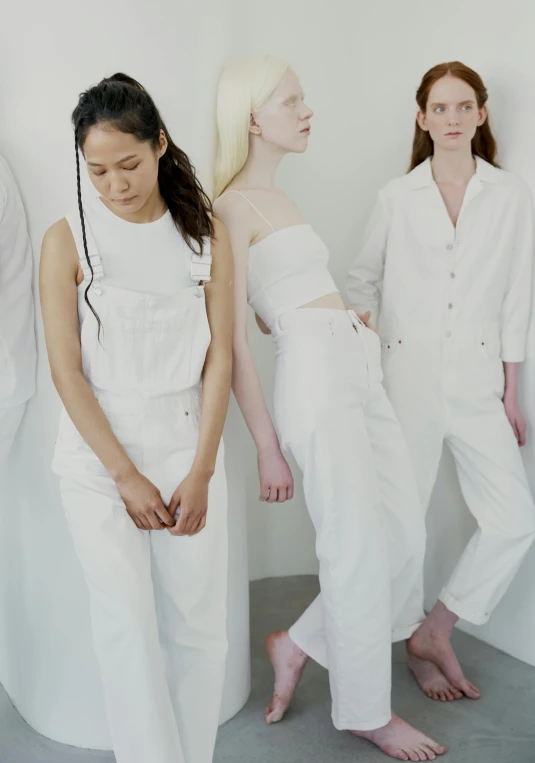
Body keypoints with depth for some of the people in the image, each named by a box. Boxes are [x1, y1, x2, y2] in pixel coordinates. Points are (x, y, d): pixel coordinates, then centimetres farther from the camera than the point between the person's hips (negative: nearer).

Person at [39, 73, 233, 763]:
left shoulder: (207, 233, 4)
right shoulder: (68, 239, -2)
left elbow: (219, 357, 1)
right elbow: (66, 370, -5)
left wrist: (200, 472, -5)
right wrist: (126, 475, -9)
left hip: (188, 443, 2)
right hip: (99, 450, -1)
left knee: (199, 624, 5)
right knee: (128, 624, -6)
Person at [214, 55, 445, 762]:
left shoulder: (280, 199, 21)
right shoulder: (233, 206, -6)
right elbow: (235, 339, -10)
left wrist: (353, 323, 12)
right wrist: (268, 448, -10)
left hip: (356, 369, 9)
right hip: (313, 372, -9)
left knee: (405, 529, 9)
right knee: (359, 547, 0)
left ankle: (298, 644, 27)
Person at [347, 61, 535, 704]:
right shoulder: (397, 198, 3)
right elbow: (361, 282, 12)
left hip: (477, 377, 2)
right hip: (408, 374, -1)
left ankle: (436, 631, 14)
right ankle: (420, 647, 25)